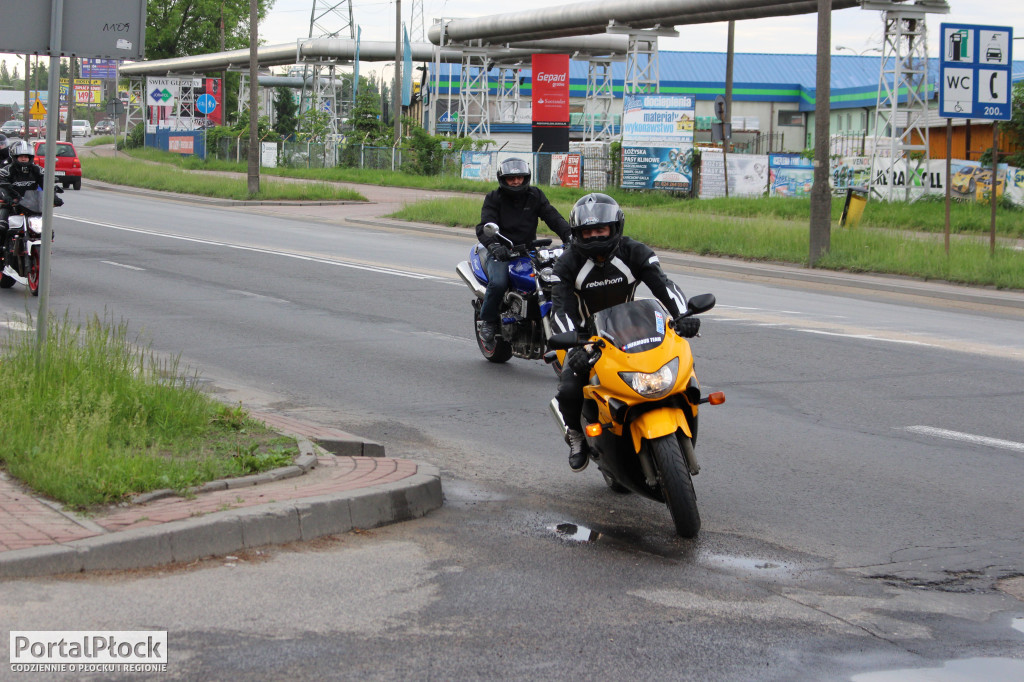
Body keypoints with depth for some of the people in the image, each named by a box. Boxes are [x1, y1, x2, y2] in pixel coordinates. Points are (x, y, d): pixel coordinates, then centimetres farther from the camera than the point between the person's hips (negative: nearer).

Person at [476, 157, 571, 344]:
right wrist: (494, 245, -34)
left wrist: (569, 236, -20)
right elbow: (484, 227, -12)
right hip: (501, 252, -3)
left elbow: (553, 217, 0)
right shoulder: (494, 198, 2)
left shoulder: (535, 196, 11)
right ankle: (487, 321, -7)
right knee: (498, 282, -32)